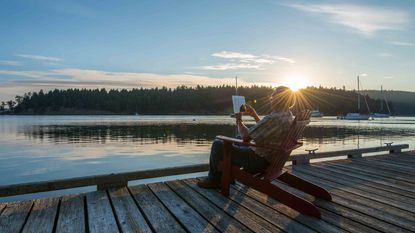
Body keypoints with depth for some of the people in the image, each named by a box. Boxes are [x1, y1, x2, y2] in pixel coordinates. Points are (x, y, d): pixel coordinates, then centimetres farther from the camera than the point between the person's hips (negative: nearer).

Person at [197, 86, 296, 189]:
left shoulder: (273, 118, -29)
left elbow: (246, 137, -25)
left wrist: (239, 120, -7)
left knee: (217, 144, -1)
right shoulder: (288, 116, 4)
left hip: (258, 162, -10)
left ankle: (213, 180, 19)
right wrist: (255, 115, 12)